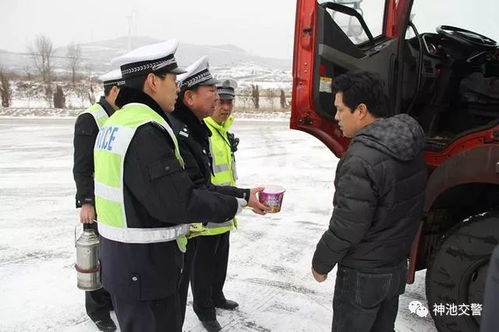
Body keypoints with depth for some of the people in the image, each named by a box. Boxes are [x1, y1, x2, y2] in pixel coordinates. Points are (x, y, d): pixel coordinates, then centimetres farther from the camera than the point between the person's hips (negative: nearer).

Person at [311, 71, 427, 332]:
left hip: (363, 273, -8)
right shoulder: (409, 144, -2)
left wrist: (320, 263, -8)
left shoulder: (362, 159, -29)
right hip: (397, 265, 8)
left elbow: (347, 227, -24)